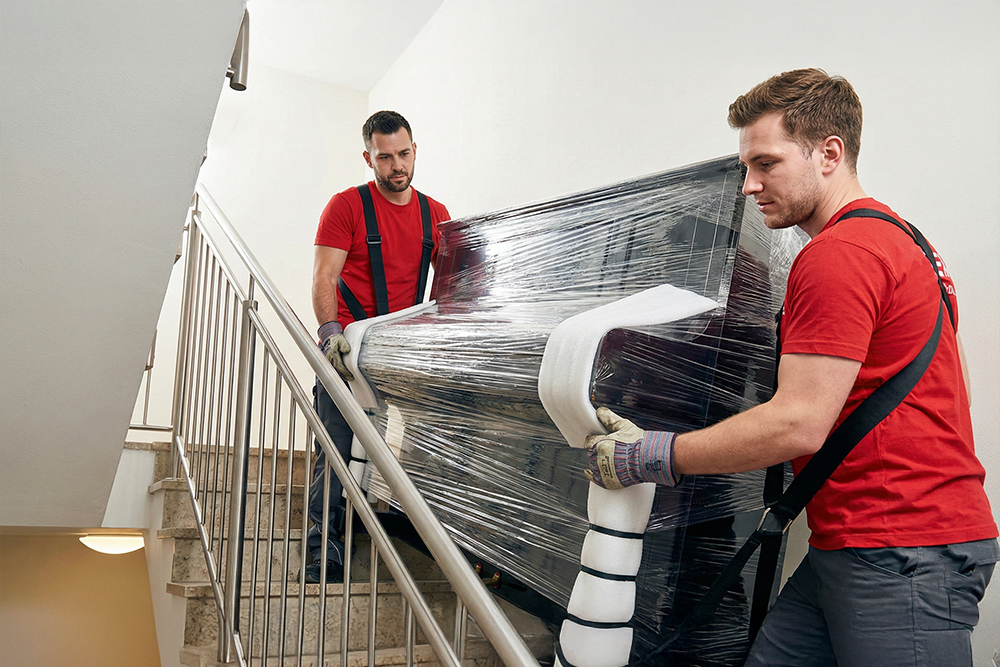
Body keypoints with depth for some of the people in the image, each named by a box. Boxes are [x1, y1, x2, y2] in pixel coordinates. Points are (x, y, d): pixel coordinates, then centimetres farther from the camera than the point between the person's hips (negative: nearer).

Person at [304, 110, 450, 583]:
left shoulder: (436, 215, 13)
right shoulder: (347, 206, 0)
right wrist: (331, 330, -23)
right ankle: (323, 545, 6)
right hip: (350, 347, -3)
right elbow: (323, 277, -7)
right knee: (337, 450, -4)